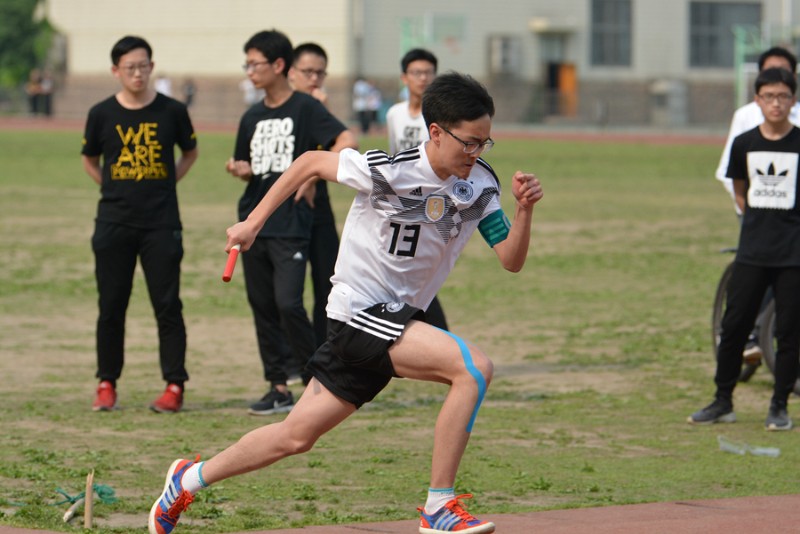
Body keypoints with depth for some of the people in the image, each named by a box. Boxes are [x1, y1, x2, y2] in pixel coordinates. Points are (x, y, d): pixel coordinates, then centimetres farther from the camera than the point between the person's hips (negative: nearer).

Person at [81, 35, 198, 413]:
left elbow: (190, 153, 15)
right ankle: (107, 384, 14)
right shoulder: (102, 114, 0)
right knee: (111, 306, 5)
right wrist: (117, 190, 6)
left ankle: (174, 386, 3)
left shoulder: (171, 111, -1)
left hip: (161, 225, -1)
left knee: (167, 305, -2)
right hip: (113, 223, 1)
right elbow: (89, 159, 16)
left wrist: (165, 185, 4)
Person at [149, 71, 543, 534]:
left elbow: (511, 260, -4)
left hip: (397, 321, 7)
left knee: (297, 435, 12)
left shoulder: (482, 184, -3)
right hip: (361, 312, -7)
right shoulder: (388, 171, -20)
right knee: (473, 367, -25)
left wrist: (525, 210, -23)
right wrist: (253, 222, 0)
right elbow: (311, 163, -5)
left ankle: (190, 479, 31)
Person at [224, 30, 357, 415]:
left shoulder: (304, 109, -5)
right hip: (253, 223, 7)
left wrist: (312, 177, -17)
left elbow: (347, 141, -17)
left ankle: (317, 380, 0)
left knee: (288, 304, -15)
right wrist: (239, 170, 1)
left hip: (291, 226, -7)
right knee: (263, 308, 6)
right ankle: (279, 388, 12)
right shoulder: (252, 117, 14)